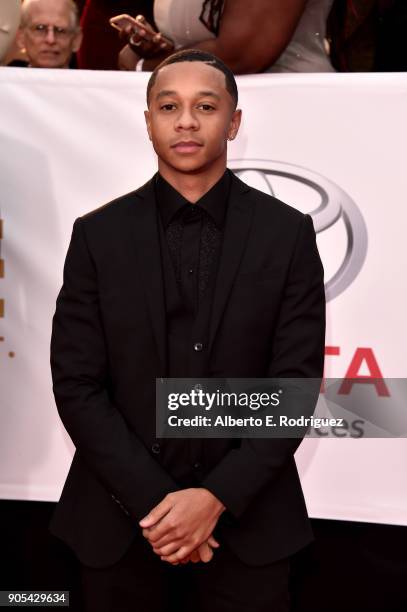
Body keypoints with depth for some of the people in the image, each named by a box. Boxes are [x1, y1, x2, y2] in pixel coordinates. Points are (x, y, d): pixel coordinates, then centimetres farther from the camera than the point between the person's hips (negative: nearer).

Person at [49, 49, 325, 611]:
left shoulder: (288, 233, -2)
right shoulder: (98, 234, -2)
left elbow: (296, 381, -6)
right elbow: (77, 385, -5)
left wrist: (217, 497, -14)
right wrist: (154, 500, -13)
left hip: (247, 520, 0)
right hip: (120, 519, 1)